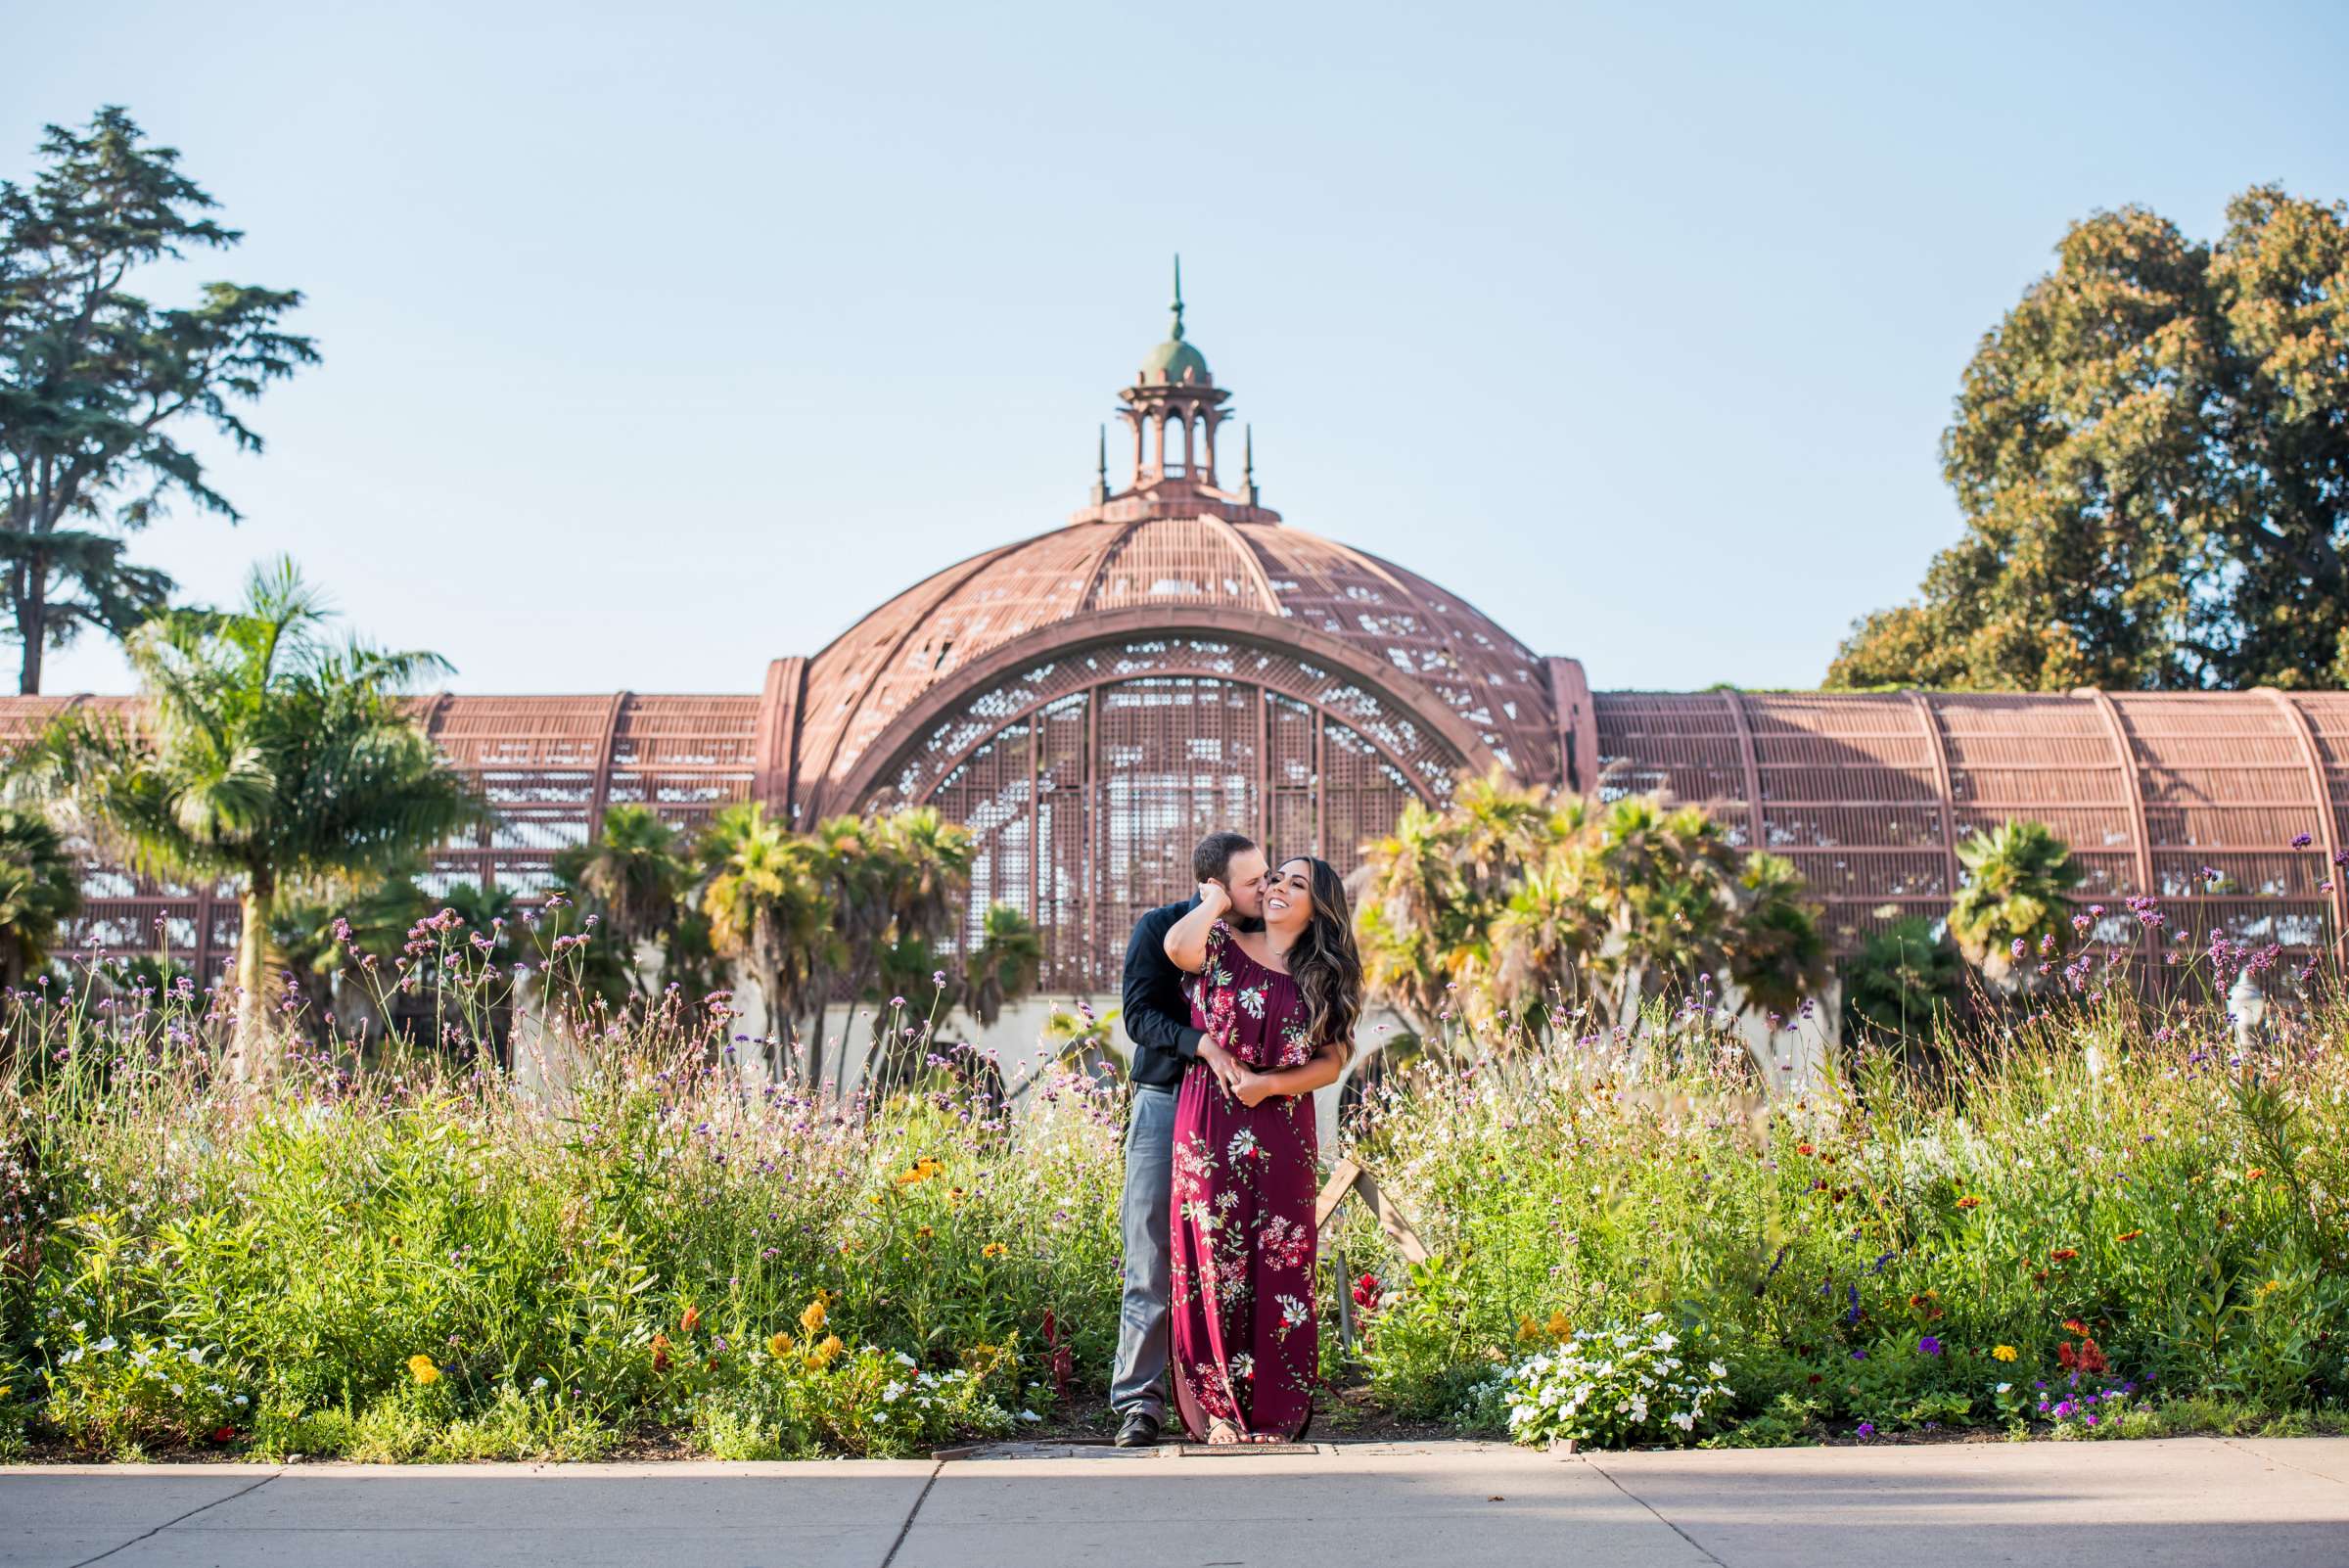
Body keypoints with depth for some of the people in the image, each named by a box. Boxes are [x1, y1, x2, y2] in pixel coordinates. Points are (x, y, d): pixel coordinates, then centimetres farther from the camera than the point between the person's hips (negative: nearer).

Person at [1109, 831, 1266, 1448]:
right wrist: (1201, 1043, -27)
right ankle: (1139, 1400, 1)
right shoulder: (1158, 929, -2)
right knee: (1152, 1262, -3)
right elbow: (1139, 1014, -12)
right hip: (1165, 1103, -3)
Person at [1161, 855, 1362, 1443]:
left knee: (1279, 1265, 0)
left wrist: (1268, 1083, -10)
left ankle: (1275, 1411, 7)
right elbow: (1178, 948, -18)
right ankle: (1218, 1406, 6)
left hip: (1282, 1135, 2)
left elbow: (1332, 1063, 4)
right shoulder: (1224, 943, 5)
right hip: (1210, 1125, -2)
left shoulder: (1323, 978, 11)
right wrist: (1215, 902, -3)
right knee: (1215, 1259, -2)